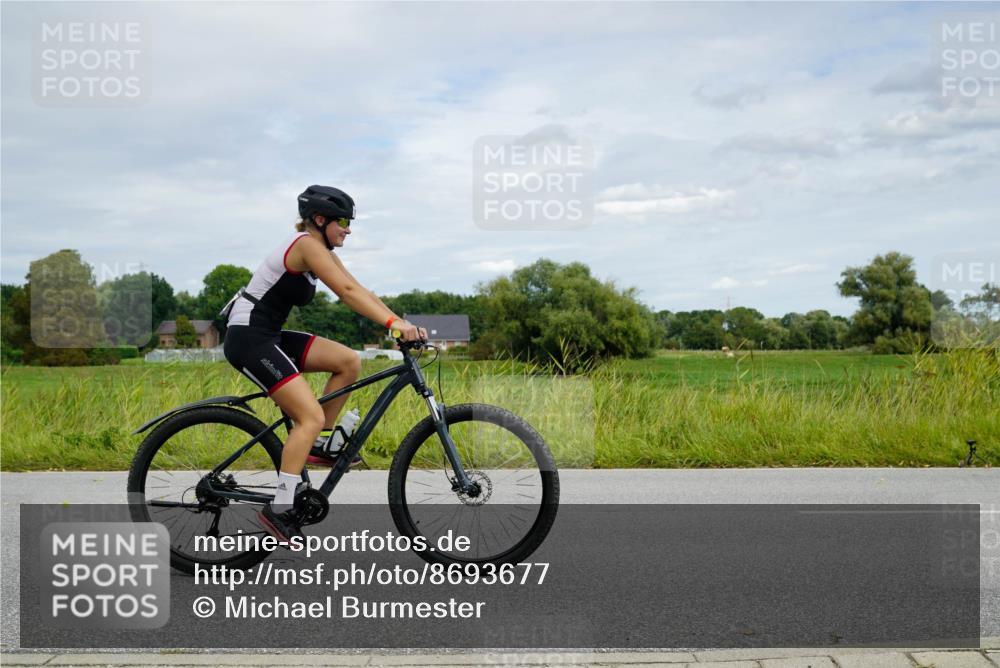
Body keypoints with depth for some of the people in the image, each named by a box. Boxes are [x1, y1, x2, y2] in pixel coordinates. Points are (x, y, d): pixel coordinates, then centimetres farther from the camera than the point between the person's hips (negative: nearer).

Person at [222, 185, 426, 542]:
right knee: (311, 417, -17)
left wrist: (403, 322, -4)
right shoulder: (306, 244, -15)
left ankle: (319, 443, 10)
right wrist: (392, 323, -35)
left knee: (349, 362, 0)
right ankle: (279, 509, -14)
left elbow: (361, 291, 7)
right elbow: (348, 292, -27)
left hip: (269, 336, 10)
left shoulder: (322, 251, 14)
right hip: (248, 338, -9)